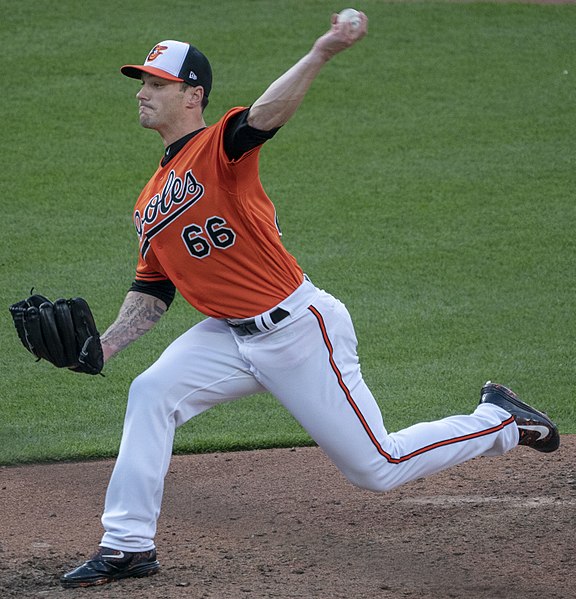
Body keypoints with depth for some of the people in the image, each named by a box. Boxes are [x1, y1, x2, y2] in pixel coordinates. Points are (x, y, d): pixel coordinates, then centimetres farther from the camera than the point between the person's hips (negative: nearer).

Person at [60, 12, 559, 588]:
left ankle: (499, 422, 22)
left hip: (298, 331, -7)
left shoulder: (218, 148, -12)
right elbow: (151, 292, 16)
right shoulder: (150, 202, 12)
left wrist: (321, 52, -49)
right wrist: (104, 345, 0)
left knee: (376, 467, 0)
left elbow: (265, 114, -33)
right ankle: (128, 546, -1)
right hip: (229, 337, 7)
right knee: (150, 394, -9)